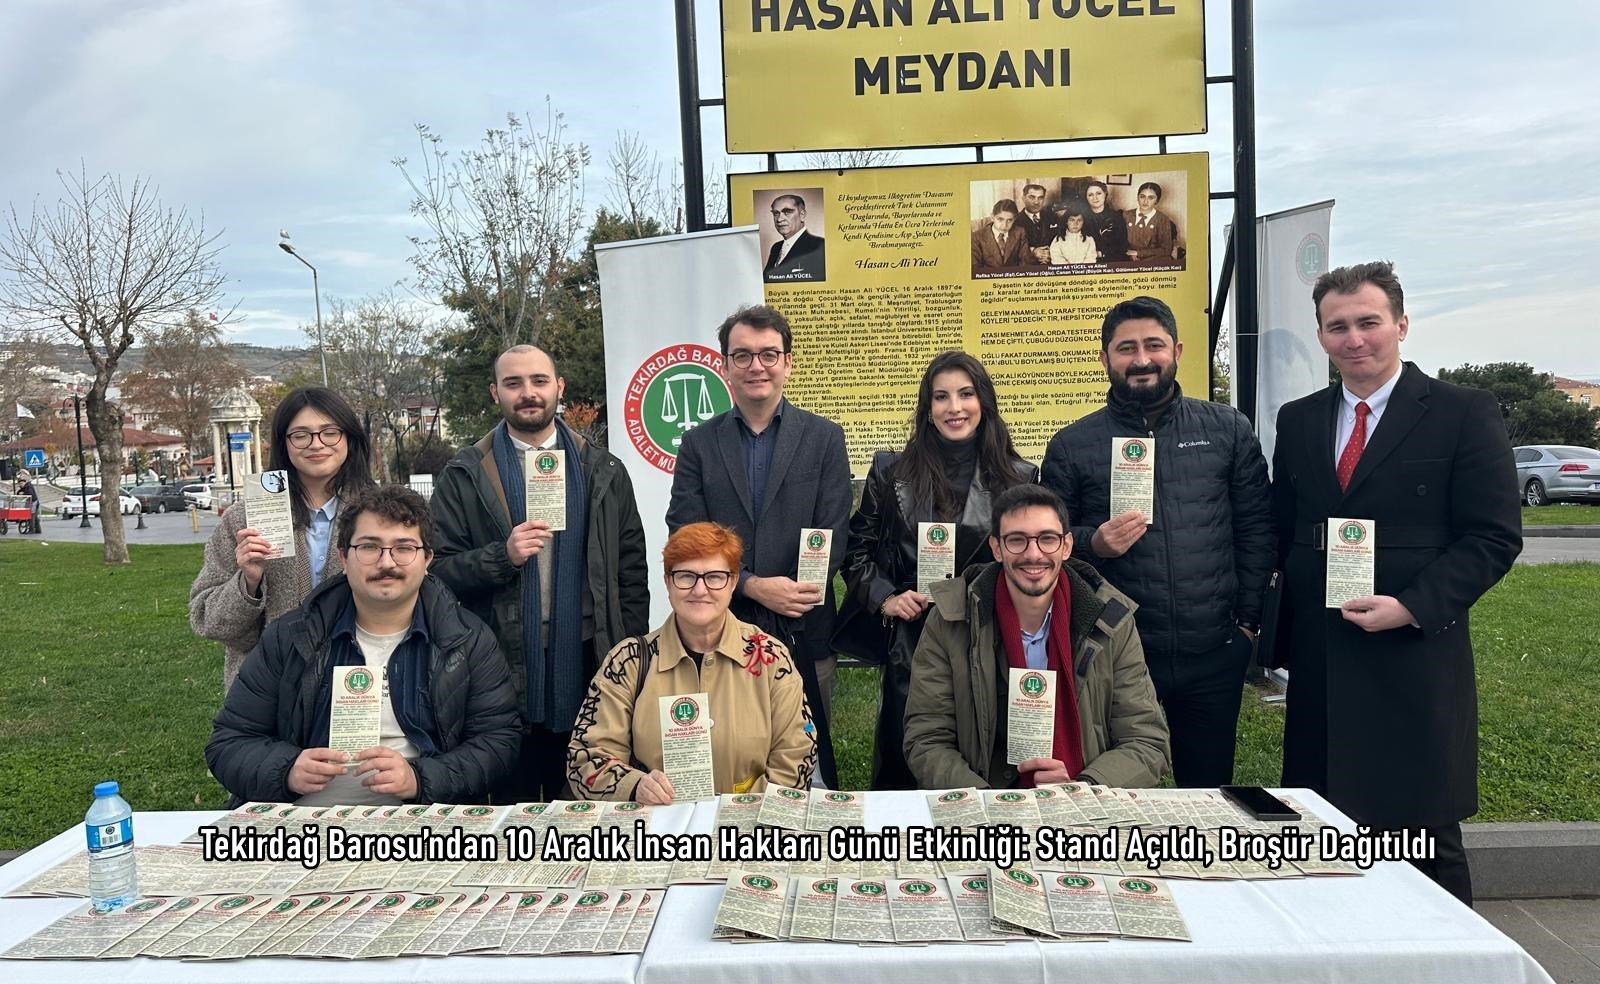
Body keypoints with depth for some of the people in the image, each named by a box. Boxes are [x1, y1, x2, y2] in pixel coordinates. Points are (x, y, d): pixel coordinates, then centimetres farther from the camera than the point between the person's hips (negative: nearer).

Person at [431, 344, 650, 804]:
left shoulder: (604, 471, 7)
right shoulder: (464, 476, 2)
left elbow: (632, 571, 6)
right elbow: (440, 569, -1)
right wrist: (503, 556, -18)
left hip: (586, 661, 1)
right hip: (504, 665, -1)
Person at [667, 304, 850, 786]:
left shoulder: (824, 438, 7)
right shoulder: (699, 443, 8)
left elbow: (832, 536, 0)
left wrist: (792, 593, -13)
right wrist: (752, 586, -12)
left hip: (802, 633, 0)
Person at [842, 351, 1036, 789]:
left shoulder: (1019, 477, 5)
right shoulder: (892, 473, 4)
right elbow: (857, 550, 10)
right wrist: (883, 598, -4)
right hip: (912, 646, 0)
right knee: (905, 771, 7)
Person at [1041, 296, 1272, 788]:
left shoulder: (1228, 429, 5)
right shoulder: (1071, 446, 1)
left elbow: (1256, 528, 7)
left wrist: (1248, 618, 3)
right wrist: (1093, 544, -14)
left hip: (1214, 654, 1)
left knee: (1209, 791, 15)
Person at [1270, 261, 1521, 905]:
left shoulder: (1464, 414, -1)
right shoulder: (1297, 421, 11)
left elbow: (1494, 538, -5)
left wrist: (1411, 608, -17)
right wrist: (1276, 644, 8)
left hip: (1416, 658, -4)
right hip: (1317, 665, 4)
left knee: (1427, 840, 7)